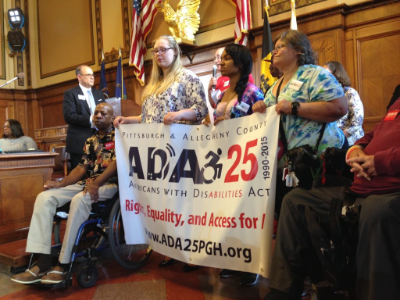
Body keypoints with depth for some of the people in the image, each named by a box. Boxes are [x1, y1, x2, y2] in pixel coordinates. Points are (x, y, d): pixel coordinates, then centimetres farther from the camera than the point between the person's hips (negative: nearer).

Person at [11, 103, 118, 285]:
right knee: (45, 197, -13)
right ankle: (43, 261, -21)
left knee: (79, 200, -38)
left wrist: (96, 183, -27)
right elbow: (82, 167, 14)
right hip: (86, 183, 7)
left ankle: (64, 263, -27)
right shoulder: (90, 141, 21)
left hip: (108, 184, -7)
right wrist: (61, 183, -1)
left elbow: (116, 163, -15)